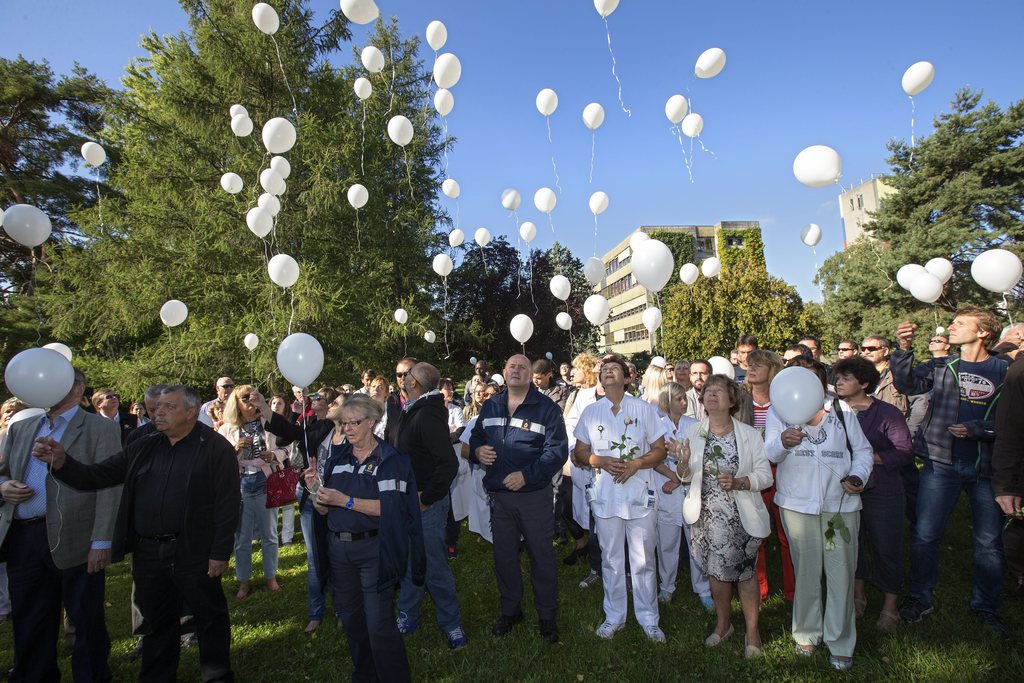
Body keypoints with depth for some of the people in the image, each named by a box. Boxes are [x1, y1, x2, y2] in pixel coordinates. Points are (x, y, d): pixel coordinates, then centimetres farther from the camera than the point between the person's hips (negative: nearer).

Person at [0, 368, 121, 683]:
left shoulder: (101, 428, -4)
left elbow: (109, 488, -10)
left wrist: (101, 542, -16)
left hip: (74, 539, -5)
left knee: (87, 621, 6)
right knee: (29, 622, 16)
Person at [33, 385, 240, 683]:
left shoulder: (216, 448, -10)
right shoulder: (143, 448, 9)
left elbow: (227, 504, -13)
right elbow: (98, 475, 8)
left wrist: (220, 553, -15)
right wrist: (63, 462, -11)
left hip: (193, 554, -5)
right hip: (146, 553, 5)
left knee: (210, 619, 9)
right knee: (157, 622, 20)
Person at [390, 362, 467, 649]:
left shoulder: (428, 414, -22)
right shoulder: (409, 411, 7)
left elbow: (449, 463, -29)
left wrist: (426, 499, -21)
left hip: (426, 504, -8)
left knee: (434, 567, 3)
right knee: (409, 563, 20)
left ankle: (451, 624, 21)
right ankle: (407, 618, 36)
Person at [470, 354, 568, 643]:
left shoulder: (547, 408, -8)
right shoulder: (490, 406, 7)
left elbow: (557, 450, -14)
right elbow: (475, 437, 18)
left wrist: (526, 475, -23)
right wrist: (477, 450, -6)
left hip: (535, 495, -4)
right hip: (499, 495, 4)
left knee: (541, 556, 9)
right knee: (504, 556, 16)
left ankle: (547, 615, 28)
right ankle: (510, 610, 37)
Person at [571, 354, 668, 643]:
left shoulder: (644, 409, 1)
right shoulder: (591, 412, 5)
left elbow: (660, 450, 1)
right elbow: (579, 453, 8)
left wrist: (635, 464, -16)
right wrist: (601, 461, -11)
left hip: (640, 494, -1)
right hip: (605, 495, 1)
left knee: (643, 561, 7)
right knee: (611, 559, 12)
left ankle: (648, 619, 24)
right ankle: (614, 616, 28)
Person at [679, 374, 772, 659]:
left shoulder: (750, 435, -7)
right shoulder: (692, 432, 0)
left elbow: (765, 475, -7)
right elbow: (686, 476, 3)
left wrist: (738, 482, -24)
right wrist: (683, 463, -20)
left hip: (741, 518, -2)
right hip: (708, 516, 2)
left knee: (745, 572, 10)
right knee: (716, 572, 15)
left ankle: (752, 631, 31)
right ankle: (723, 623, 38)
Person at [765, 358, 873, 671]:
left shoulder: (841, 409, 6)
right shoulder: (779, 410, -1)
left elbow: (862, 450, 11)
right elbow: (770, 453, -11)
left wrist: (858, 476, -8)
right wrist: (783, 442, -34)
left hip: (841, 502, 1)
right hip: (798, 502, -1)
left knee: (841, 572, 4)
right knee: (806, 570, 11)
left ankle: (840, 643, 21)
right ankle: (807, 633, 30)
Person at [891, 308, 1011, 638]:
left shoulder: (1005, 372, 2)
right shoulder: (941, 367, 6)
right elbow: (908, 384, -11)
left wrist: (975, 429, -16)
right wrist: (904, 350, -24)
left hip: (986, 467, 0)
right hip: (941, 463, 0)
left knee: (989, 541, 10)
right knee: (925, 534, 3)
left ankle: (986, 606, 29)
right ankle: (919, 598, 19)